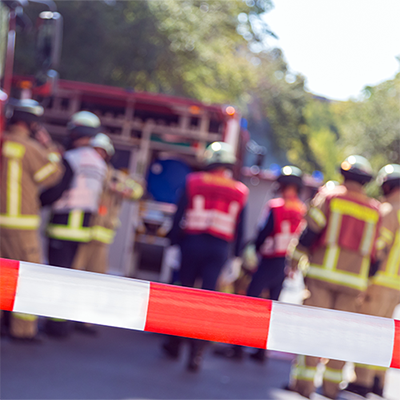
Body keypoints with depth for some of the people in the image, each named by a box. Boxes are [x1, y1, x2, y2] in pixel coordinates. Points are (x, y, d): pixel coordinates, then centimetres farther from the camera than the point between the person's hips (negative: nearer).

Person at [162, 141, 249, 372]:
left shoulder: (193, 183, 1)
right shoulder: (239, 193, 5)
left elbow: (179, 216, -1)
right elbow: (239, 229, 5)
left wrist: (173, 242, 3)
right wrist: (237, 257, 9)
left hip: (192, 242, 0)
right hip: (220, 249, 0)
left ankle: (175, 344, 22)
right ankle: (196, 353, -7)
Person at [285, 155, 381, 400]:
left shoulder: (329, 197, 1)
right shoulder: (375, 210, 10)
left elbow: (309, 231, -5)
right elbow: (375, 249, 10)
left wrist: (295, 260, 1)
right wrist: (367, 280, 17)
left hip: (323, 271, -2)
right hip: (354, 278, 3)